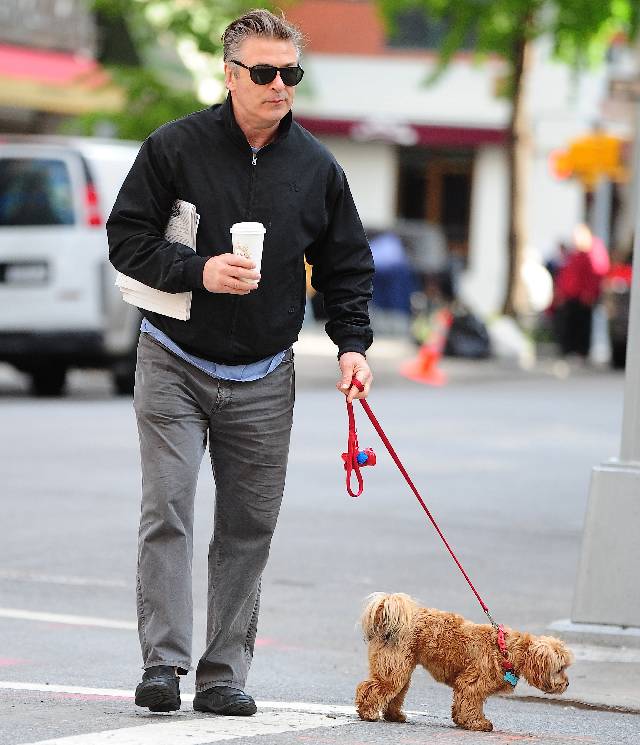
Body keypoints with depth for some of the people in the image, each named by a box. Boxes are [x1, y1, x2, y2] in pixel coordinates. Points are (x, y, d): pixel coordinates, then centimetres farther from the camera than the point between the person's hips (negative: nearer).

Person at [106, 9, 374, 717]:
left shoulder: (317, 168, 4)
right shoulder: (175, 147, -5)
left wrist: (352, 342, -2)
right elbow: (126, 237, -5)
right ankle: (162, 662, -10)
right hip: (174, 363, -3)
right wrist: (198, 271, -19)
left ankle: (224, 674, 8)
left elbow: (346, 266, 12)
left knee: (248, 527, 3)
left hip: (263, 380, 3)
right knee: (166, 511, -12)